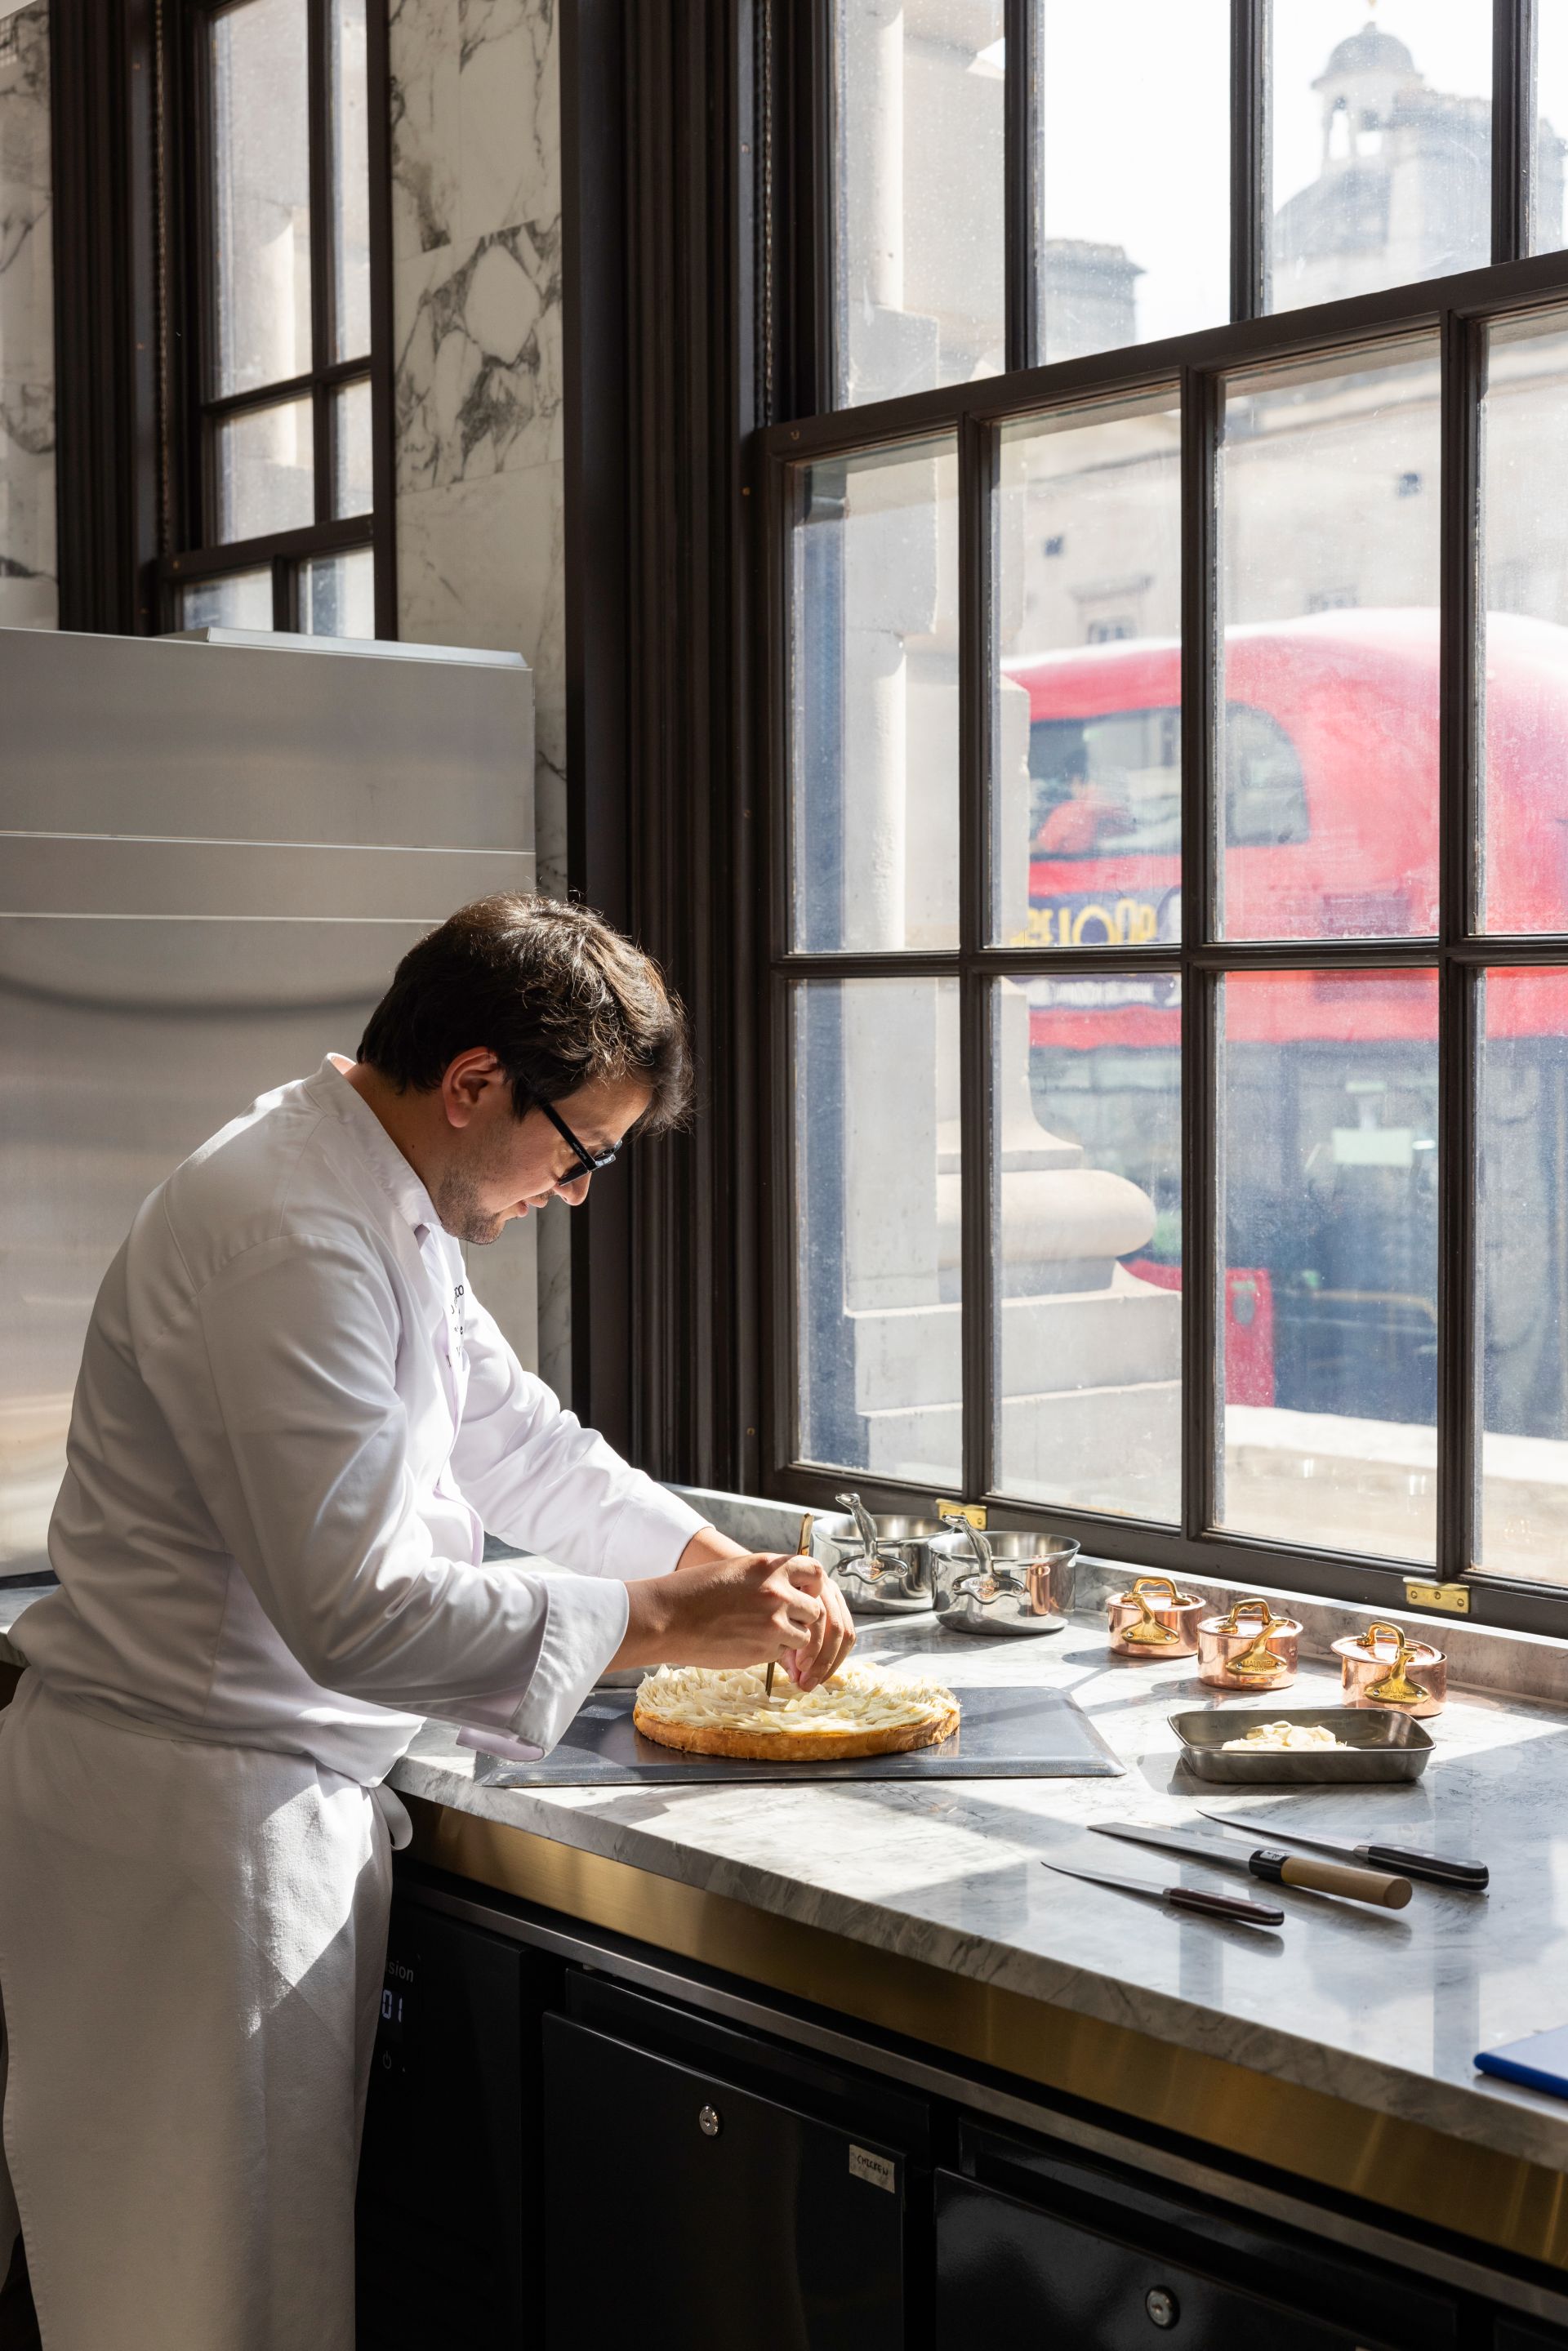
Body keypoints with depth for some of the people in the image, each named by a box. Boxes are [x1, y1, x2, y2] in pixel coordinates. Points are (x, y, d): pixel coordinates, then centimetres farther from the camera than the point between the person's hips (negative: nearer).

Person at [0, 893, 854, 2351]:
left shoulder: (391, 1206, 10)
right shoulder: (284, 1242, -24)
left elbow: (515, 1441, 20)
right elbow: (358, 1611, -29)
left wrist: (737, 1570, 9)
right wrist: (668, 1624, -21)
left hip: (281, 1792, 10)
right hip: (186, 1824, -10)